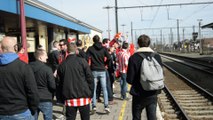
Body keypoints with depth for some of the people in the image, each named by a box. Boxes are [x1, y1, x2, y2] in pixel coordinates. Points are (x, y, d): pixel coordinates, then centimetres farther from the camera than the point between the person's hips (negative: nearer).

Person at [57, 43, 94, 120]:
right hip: (83, 97, -2)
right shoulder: (82, 61, -5)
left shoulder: (62, 65, 3)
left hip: (69, 98, 2)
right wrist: (90, 93, 4)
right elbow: (90, 78, -5)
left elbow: (61, 82, 9)